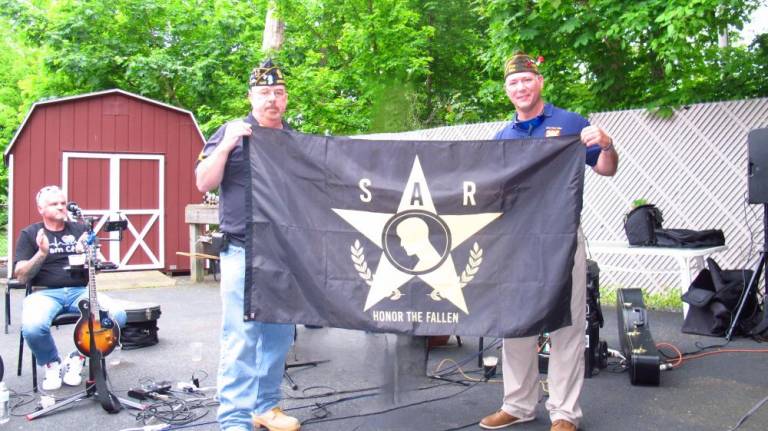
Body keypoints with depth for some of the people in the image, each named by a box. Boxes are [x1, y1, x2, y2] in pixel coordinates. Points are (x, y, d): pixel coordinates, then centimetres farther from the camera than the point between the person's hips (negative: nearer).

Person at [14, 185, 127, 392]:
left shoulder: (81, 230, 14)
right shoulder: (29, 234, 8)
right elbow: (21, 276, 0)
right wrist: (42, 253, -16)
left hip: (80, 291, 2)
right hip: (44, 293, -2)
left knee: (117, 316, -26)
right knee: (32, 327, -36)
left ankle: (78, 358, -2)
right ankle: (51, 363, -1)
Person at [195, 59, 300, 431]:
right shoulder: (232, 132, 1)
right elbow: (204, 183, -6)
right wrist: (226, 146, -18)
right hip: (243, 251, -5)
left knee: (278, 336, 11)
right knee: (240, 338, -5)